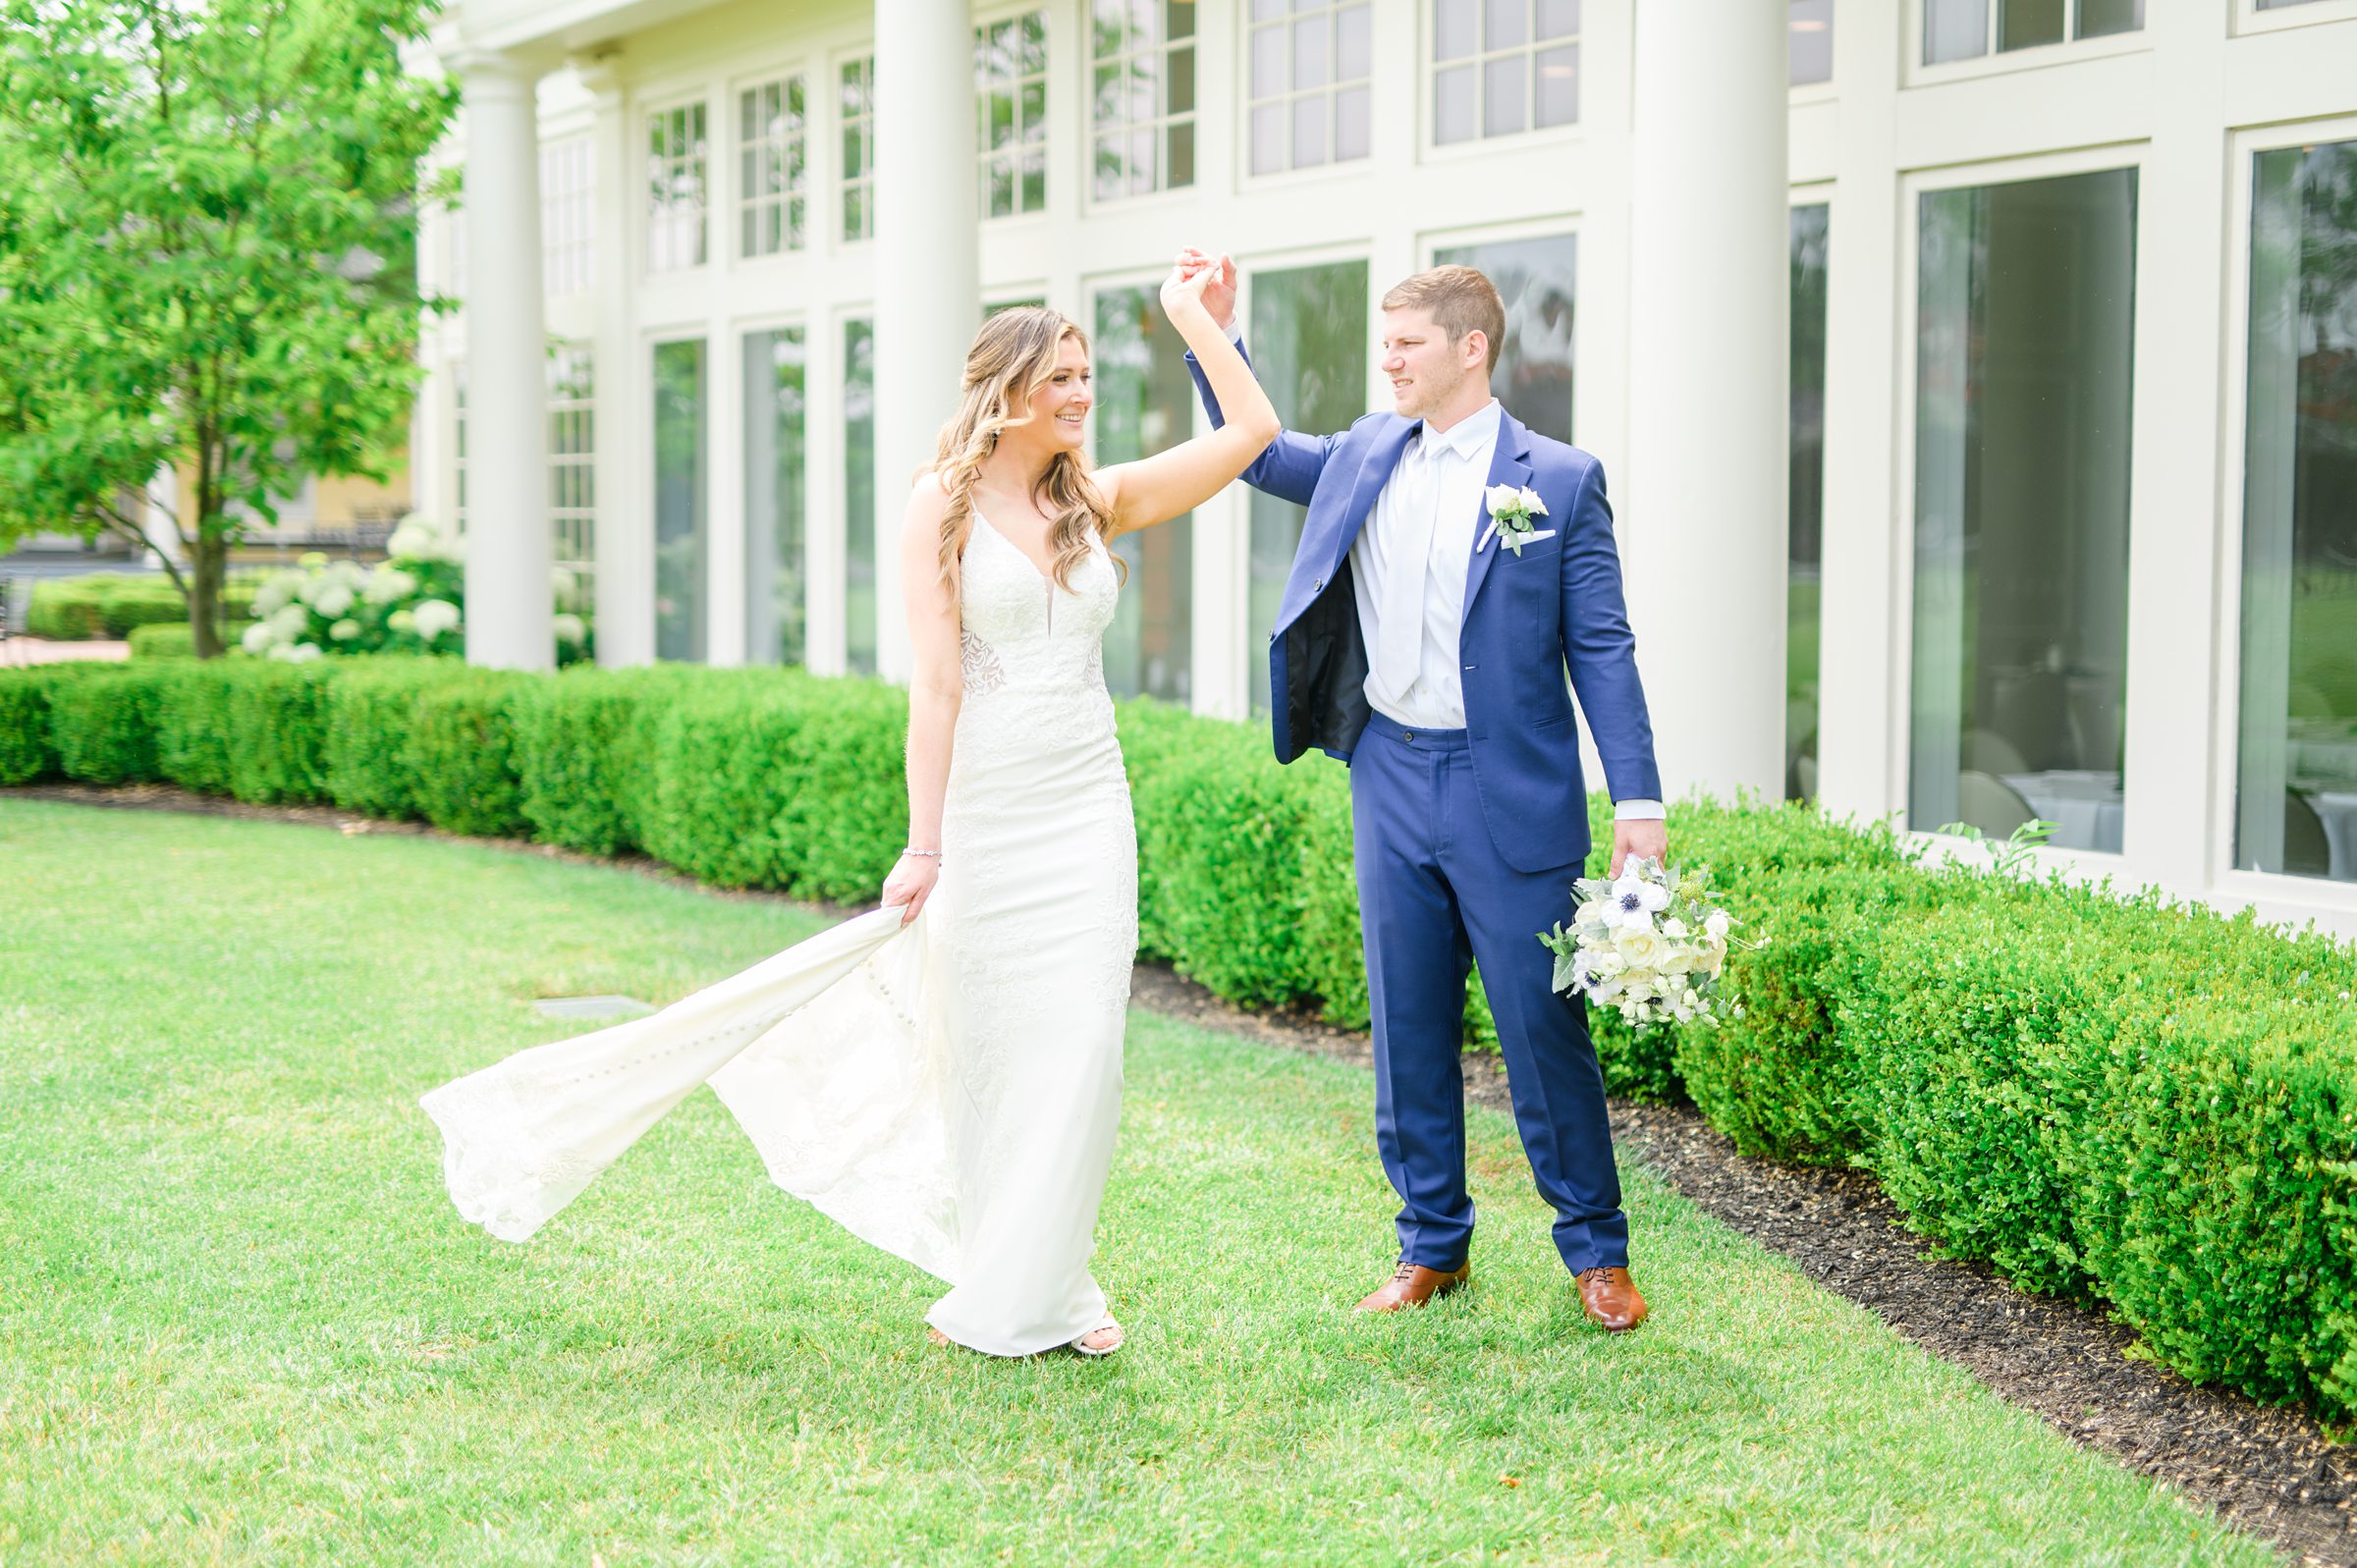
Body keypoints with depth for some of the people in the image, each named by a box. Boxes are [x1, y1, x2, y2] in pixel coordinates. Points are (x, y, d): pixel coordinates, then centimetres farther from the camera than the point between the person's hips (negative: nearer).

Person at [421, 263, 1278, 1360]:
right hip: (985, 808, -4)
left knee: (1078, 1052, 0)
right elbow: (935, 682, -9)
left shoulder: (1098, 502, 9)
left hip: (1087, 812, 4)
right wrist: (924, 845, -13)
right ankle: (1008, 1282, 19)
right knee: (979, 1051, 4)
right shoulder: (945, 502, -3)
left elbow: (1253, 433, 8)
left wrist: (1194, 320, 8)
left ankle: (1039, 1292, 12)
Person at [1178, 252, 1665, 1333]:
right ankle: (1433, 1245, 23)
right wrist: (1215, 335, 13)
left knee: (1545, 1028, 1)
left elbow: (1600, 648, -5)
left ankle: (1597, 1252, 15)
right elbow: (1259, 454, 26)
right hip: (1392, 786, 5)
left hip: (1510, 795, -4)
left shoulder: (1559, 480, -4)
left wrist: (1638, 800, -10)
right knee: (1408, 1033, 10)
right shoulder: (1366, 456, 9)